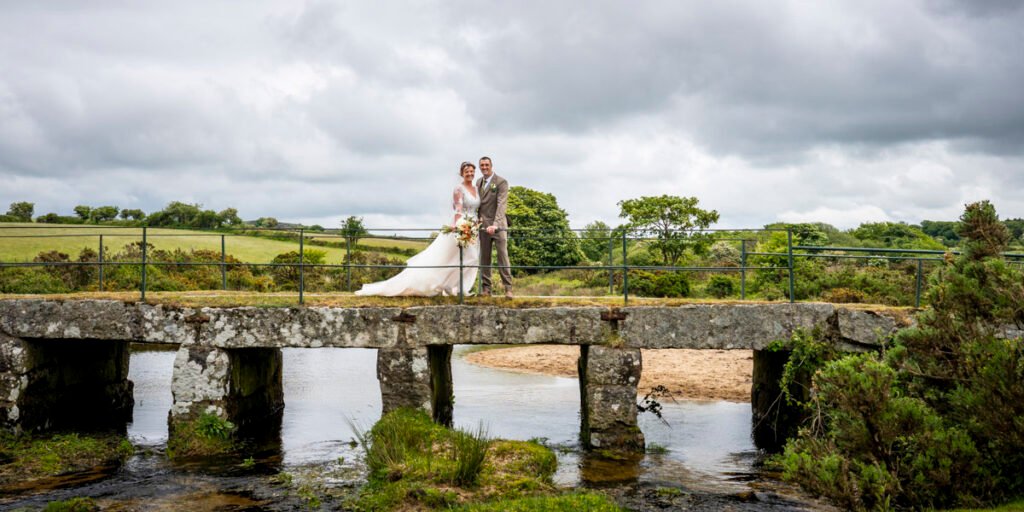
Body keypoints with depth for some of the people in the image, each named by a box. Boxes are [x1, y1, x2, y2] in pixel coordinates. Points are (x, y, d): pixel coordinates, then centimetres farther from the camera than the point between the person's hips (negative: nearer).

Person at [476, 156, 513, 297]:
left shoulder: (501, 182, -7)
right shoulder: (478, 182, 14)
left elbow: (501, 204, -17)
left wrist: (495, 224, -27)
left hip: (498, 225, -5)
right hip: (483, 225, 5)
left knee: (503, 256, -6)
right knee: (484, 257, 5)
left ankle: (508, 288, -4)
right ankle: (486, 288, 8)